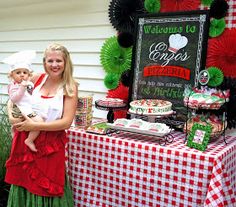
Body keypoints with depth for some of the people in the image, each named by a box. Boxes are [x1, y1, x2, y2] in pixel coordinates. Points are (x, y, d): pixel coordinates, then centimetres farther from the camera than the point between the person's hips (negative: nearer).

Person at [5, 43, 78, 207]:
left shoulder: (70, 87, -8)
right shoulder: (37, 79, 1)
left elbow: (66, 122, -14)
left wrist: (34, 126, -17)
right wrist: (11, 116, -7)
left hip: (51, 144, -3)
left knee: (46, 187, 8)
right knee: (24, 182, 17)